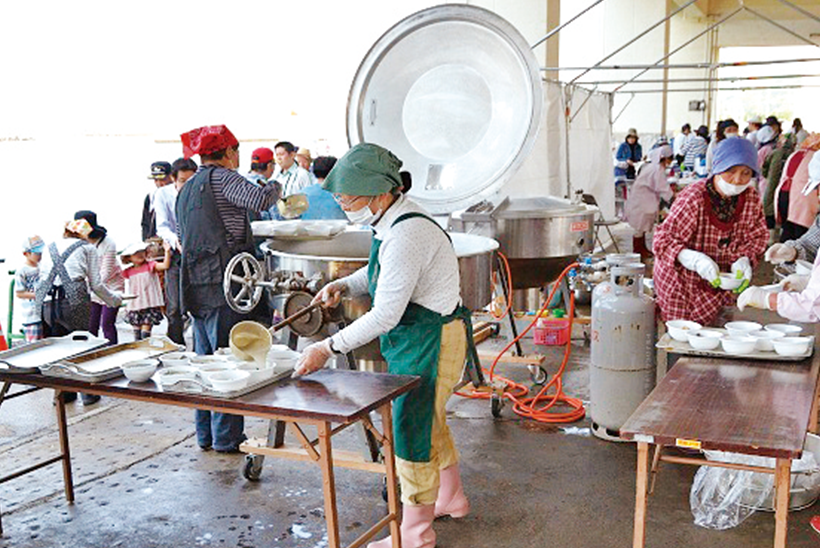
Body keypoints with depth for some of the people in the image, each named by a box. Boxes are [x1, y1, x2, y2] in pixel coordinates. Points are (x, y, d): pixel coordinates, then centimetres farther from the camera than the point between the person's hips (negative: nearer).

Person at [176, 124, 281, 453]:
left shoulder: (186, 189, 21)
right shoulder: (221, 178, -7)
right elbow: (260, 200, -20)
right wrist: (275, 187, -1)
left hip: (195, 286, 9)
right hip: (222, 284, -9)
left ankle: (205, 435, 22)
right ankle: (227, 438, 1)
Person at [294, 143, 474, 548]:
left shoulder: (406, 235, -28)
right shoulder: (391, 220, 4)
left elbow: (385, 315, -30)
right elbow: (378, 272, 21)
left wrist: (329, 348, -27)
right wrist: (343, 285, 2)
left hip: (431, 340, -10)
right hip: (417, 335, 10)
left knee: (413, 428, -1)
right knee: (429, 419, 23)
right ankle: (450, 498, 44)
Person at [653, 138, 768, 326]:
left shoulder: (751, 198, -4)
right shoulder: (693, 198, -22)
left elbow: (758, 237, 7)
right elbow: (662, 240, -21)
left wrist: (744, 260, -16)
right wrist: (695, 260, -37)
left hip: (720, 282, 5)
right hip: (682, 280, -5)